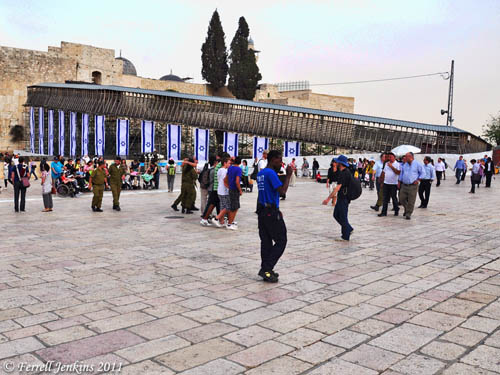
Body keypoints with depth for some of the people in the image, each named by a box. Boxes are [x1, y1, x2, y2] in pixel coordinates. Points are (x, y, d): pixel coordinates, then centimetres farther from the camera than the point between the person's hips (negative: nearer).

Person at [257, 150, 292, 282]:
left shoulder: (260, 173, 15)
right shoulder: (271, 173, -15)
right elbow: (282, 190, -24)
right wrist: (288, 175, -12)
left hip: (262, 211, 9)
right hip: (272, 212, -9)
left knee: (266, 241, 10)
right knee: (281, 241, -1)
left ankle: (266, 271, 13)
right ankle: (266, 269, -5)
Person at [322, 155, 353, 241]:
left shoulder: (343, 173, -21)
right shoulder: (346, 171, 11)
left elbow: (338, 188, -27)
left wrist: (328, 198, -28)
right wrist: (335, 196, 25)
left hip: (343, 198, -10)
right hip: (341, 198, 10)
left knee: (343, 217, 0)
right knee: (336, 215, 16)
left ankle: (345, 236, 11)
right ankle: (349, 229, 24)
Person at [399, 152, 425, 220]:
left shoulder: (417, 164, -3)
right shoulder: (405, 165, 13)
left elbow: (423, 173, 1)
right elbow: (401, 173, 21)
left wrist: (418, 180, -9)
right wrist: (399, 182, 15)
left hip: (413, 186, -5)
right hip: (404, 185, 5)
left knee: (411, 201, -3)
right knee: (402, 199, 4)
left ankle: (408, 214, 8)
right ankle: (406, 209, 29)